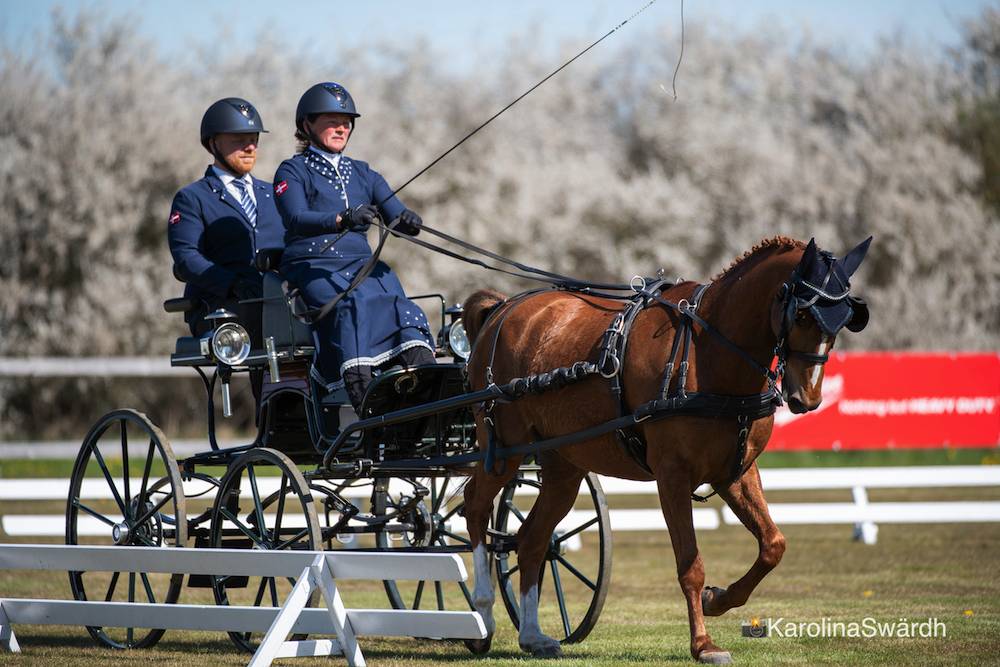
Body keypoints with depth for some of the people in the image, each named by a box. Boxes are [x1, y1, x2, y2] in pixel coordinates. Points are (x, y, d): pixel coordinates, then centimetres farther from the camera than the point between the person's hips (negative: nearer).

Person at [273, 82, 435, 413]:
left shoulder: (363, 174, 23)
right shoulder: (293, 171, 7)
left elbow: (395, 214, 10)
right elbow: (296, 219, -13)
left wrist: (407, 221, -16)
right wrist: (342, 220, -31)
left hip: (361, 263, 5)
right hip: (311, 265, -5)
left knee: (401, 308, -27)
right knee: (353, 304, -36)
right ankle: (364, 406, -55)